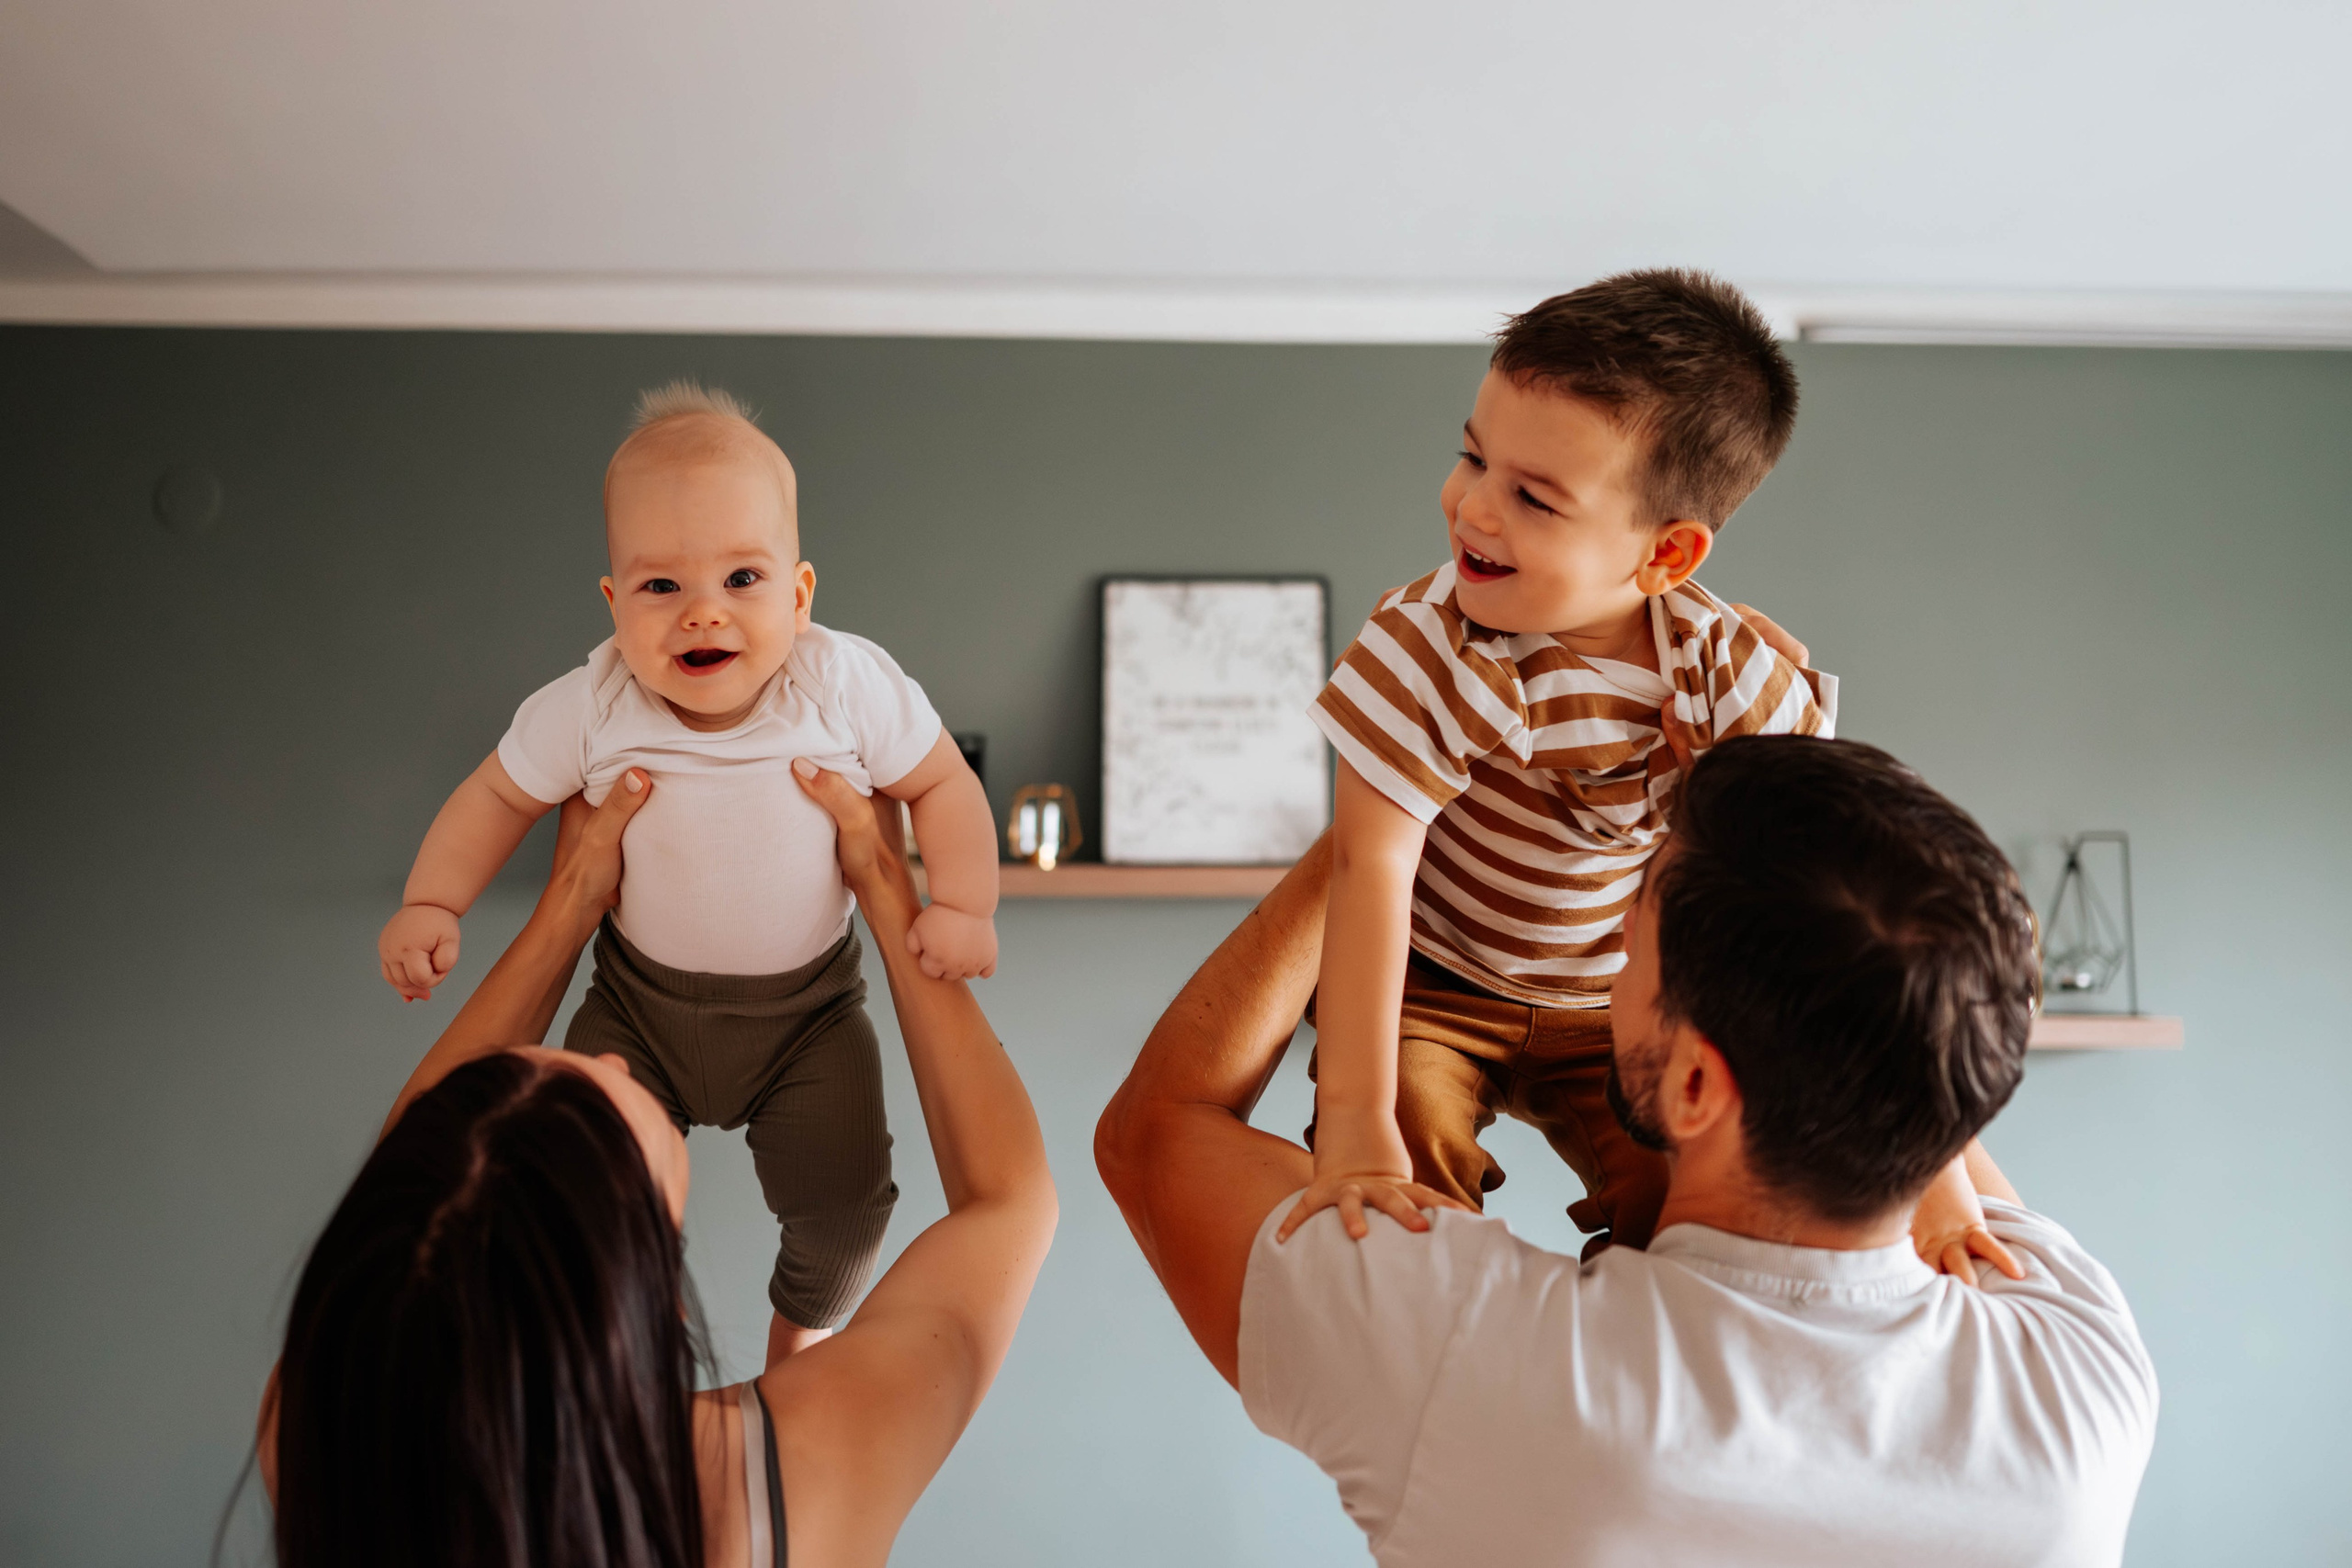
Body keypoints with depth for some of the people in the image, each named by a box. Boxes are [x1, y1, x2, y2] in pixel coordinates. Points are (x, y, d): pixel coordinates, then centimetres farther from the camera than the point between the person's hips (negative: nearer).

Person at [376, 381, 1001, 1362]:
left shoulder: (850, 686, -21)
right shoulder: (589, 710, -18)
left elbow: (942, 784, -9)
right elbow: (498, 795, -1)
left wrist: (962, 907, -20)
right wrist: (429, 903, -10)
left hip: (805, 1009, -1)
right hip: (641, 1001, 1)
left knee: (841, 1200, -7)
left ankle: (804, 1319, 30)